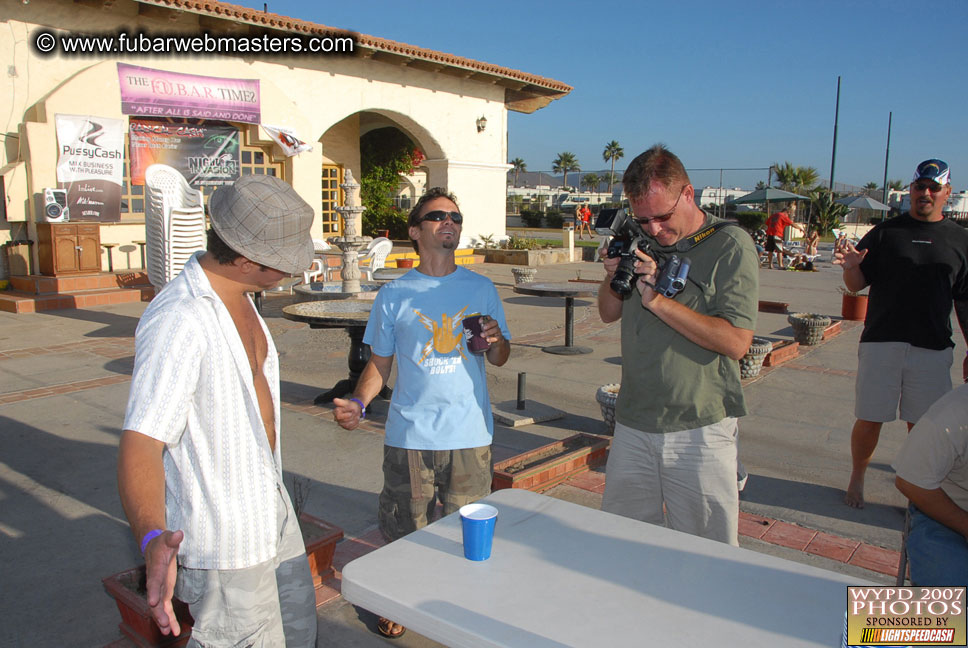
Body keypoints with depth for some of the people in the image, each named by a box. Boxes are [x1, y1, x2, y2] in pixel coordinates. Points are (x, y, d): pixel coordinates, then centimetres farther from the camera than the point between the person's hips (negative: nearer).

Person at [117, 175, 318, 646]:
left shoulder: (237, 297, 4)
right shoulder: (179, 321, -27)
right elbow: (140, 442, -34)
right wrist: (153, 540, -51)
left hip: (269, 508, 9)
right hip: (223, 541, -9)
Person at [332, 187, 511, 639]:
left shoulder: (481, 289, 4)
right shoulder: (394, 295, 2)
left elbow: (500, 359, 9)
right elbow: (379, 363, 6)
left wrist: (495, 340, -13)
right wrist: (357, 403, -11)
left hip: (470, 434, 1)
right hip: (410, 435, 0)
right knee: (403, 530, 11)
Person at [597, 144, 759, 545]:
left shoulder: (730, 246, -8)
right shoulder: (640, 241, 9)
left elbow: (736, 341, -17)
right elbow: (609, 314, 15)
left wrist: (658, 300, -20)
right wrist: (613, 276, -6)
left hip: (701, 429, -4)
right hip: (633, 424, 5)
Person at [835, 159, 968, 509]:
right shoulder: (885, 233, 4)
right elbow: (856, 285, 3)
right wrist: (851, 265, -19)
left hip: (933, 349, 1)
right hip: (881, 344, -1)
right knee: (869, 420, 3)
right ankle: (856, 479, 23)